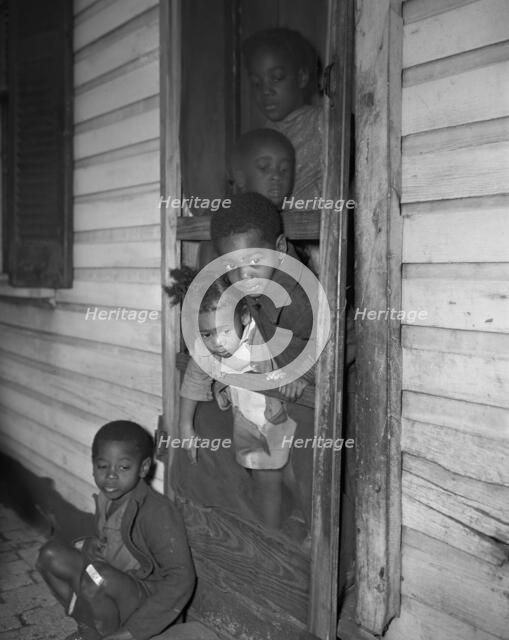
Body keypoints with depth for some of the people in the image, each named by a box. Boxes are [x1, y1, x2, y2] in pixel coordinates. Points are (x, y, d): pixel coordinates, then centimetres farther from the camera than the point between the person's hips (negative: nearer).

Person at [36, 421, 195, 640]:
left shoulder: (157, 512, -24)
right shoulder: (106, 500, 0)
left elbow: (181, 580, -27)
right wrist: (92, 545, -6)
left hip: (147, 604, -8)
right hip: (113, 589, 8)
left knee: (93, 576, -33)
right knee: (51, 554, -1)